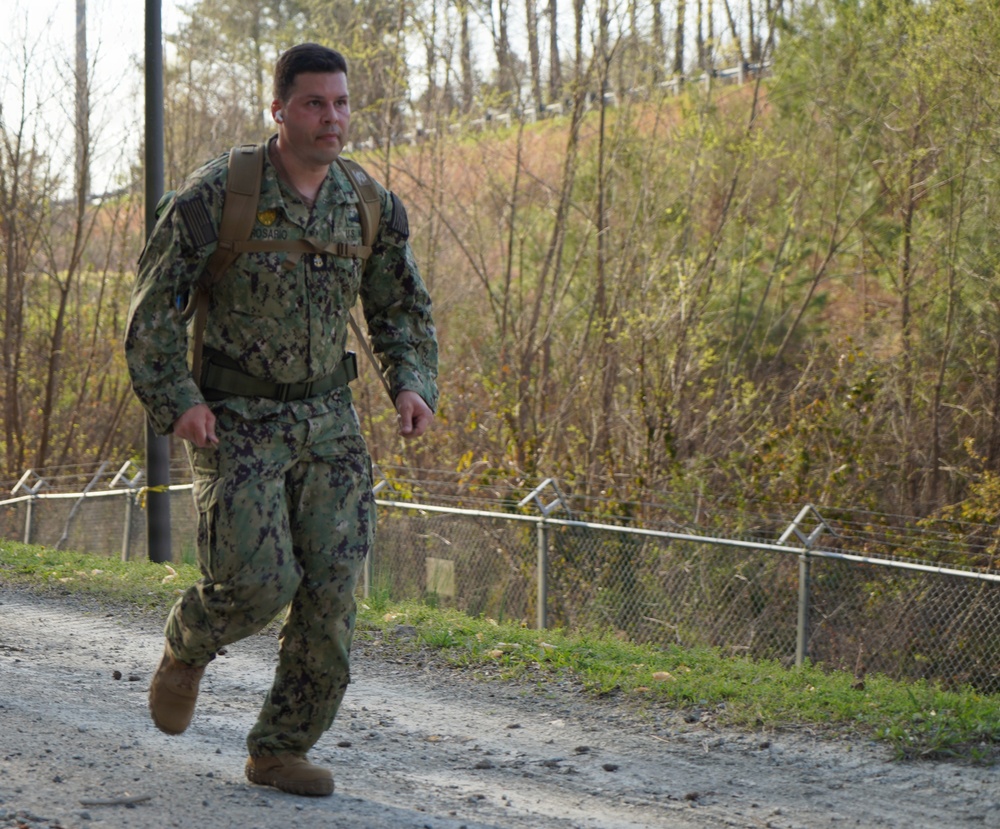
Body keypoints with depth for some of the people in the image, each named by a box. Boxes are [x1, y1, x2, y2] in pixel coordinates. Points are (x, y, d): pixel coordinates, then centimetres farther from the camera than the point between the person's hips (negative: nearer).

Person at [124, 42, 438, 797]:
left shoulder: (370, 208, 0)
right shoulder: (217, 194, -13)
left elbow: (404, 311, 12)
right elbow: (156, 302, -7)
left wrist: (414, 388, -7)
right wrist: (176, 403, -18)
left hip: (327, 422, 4)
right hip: (234, 422, -4)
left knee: (331, 587, -6)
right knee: (258, 582, -17)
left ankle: (280, 750, 8)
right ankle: (188, 646, 18)